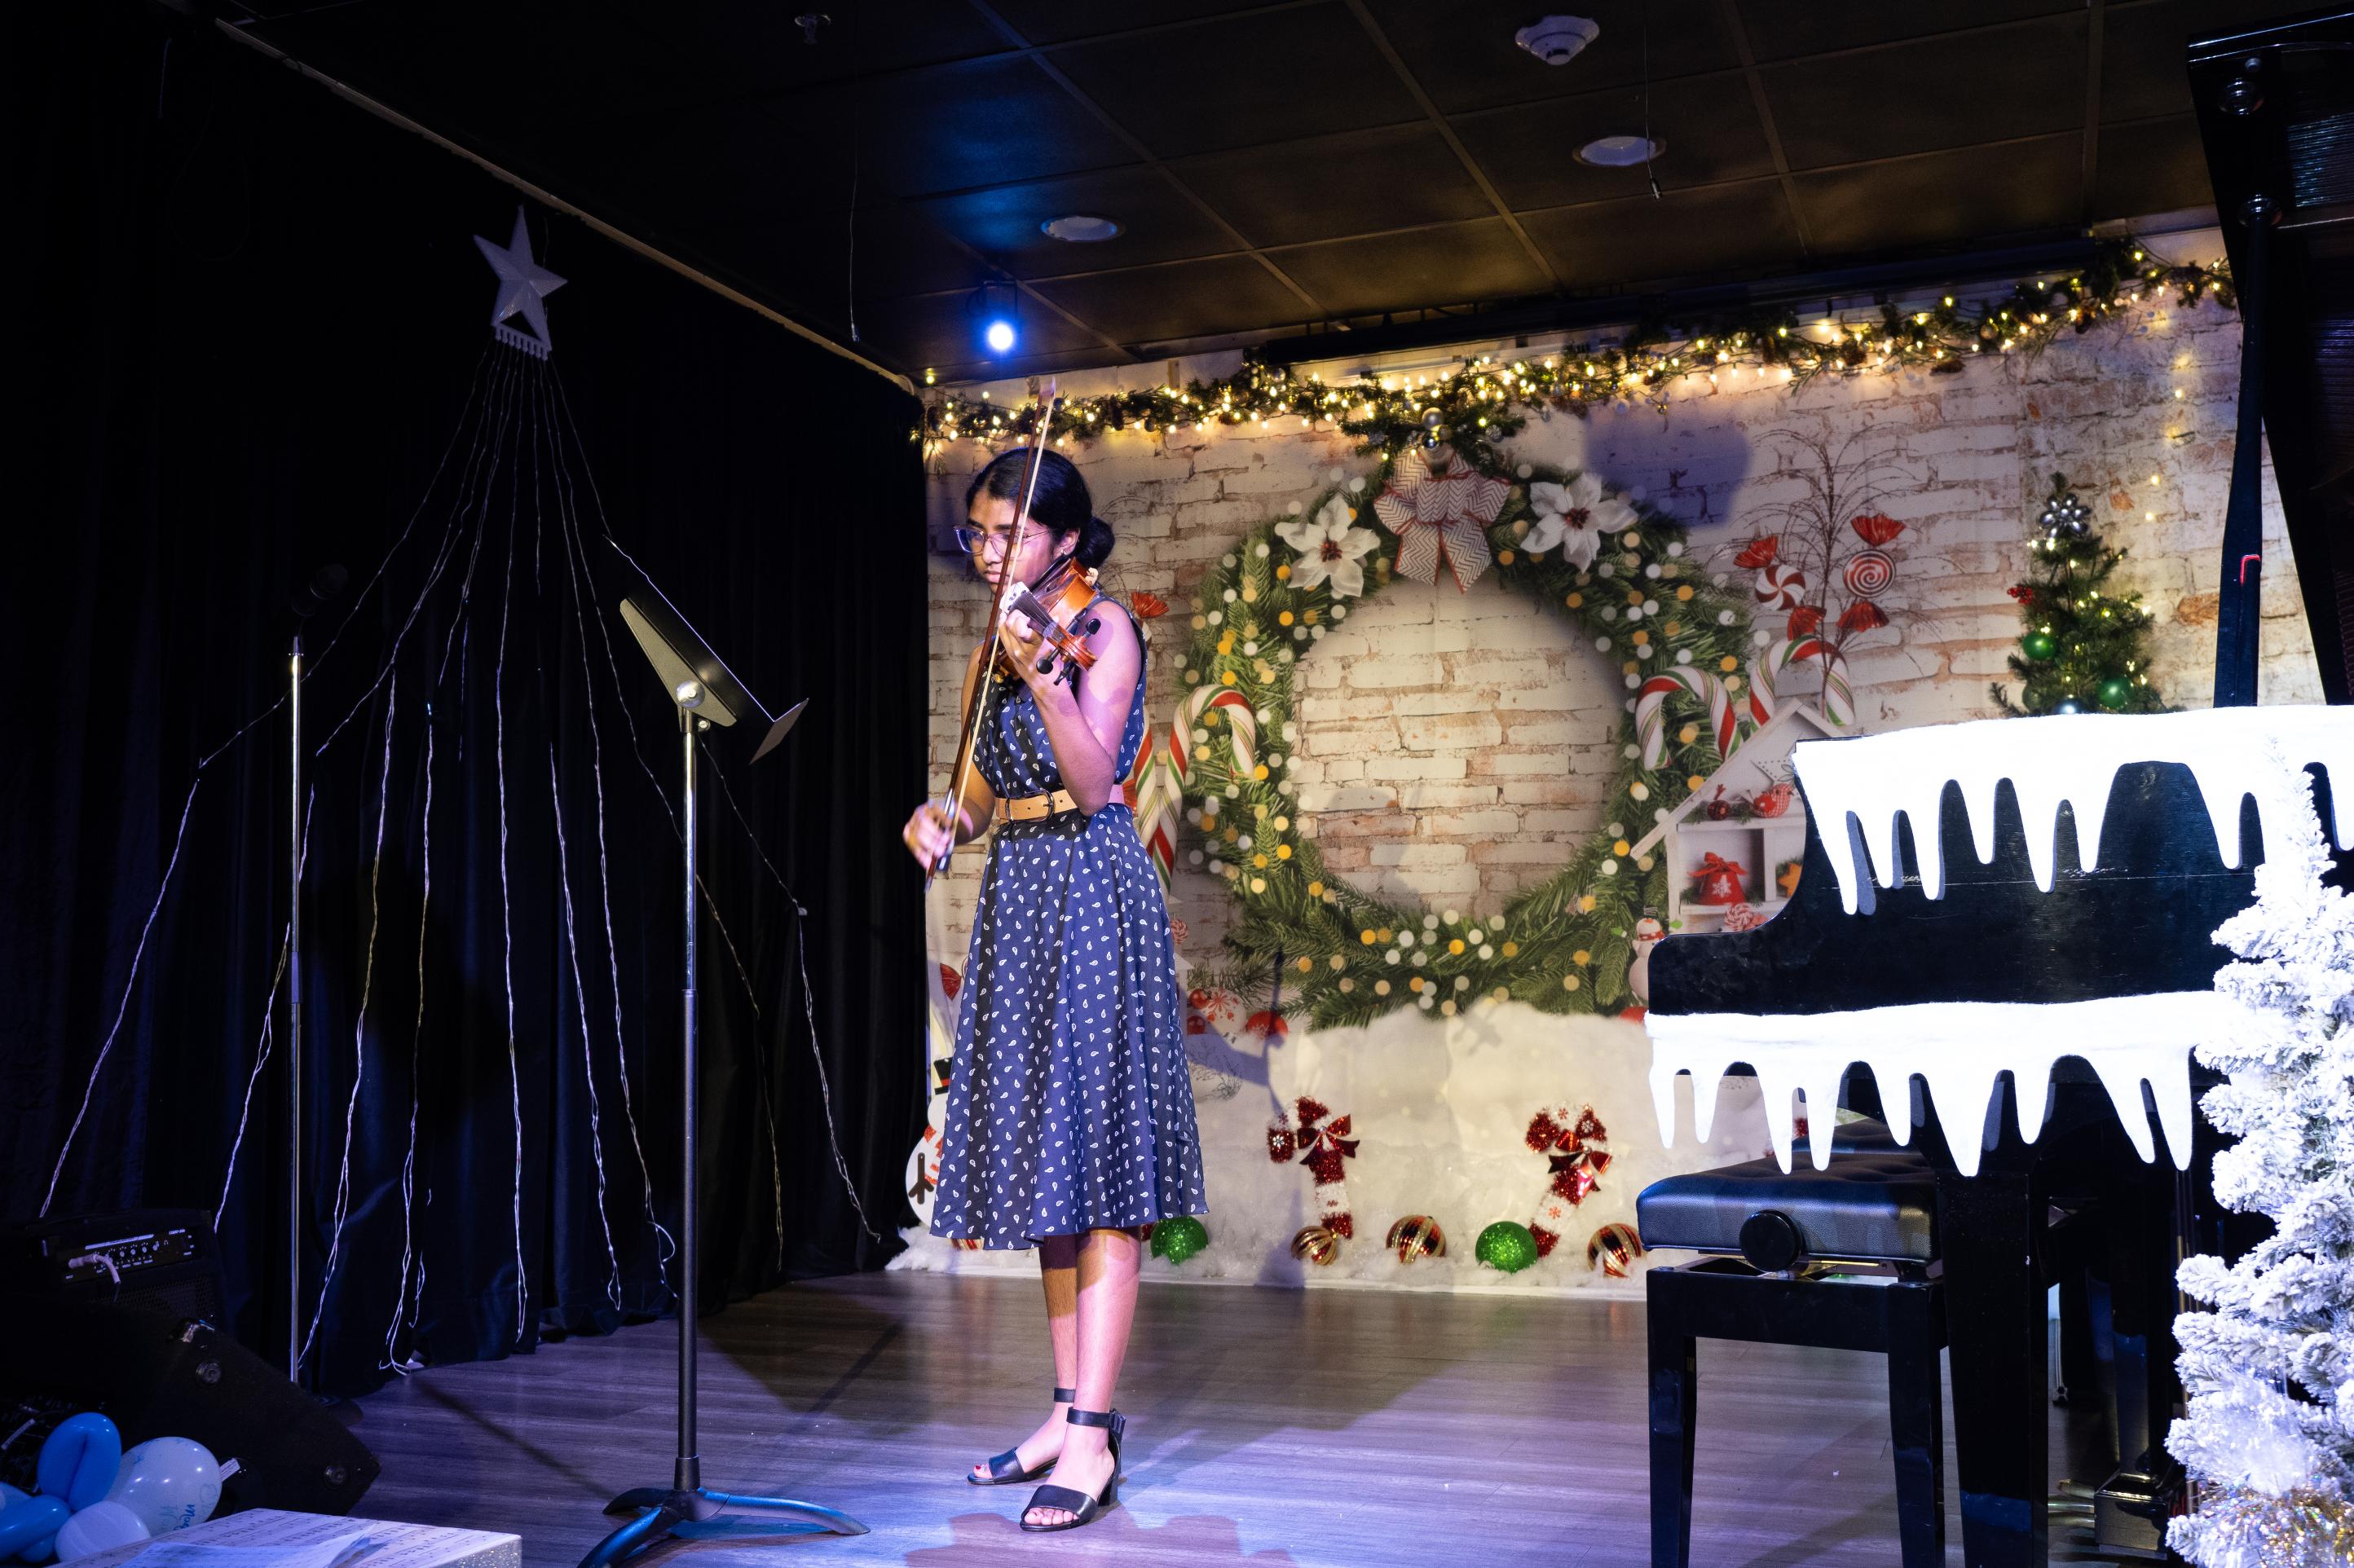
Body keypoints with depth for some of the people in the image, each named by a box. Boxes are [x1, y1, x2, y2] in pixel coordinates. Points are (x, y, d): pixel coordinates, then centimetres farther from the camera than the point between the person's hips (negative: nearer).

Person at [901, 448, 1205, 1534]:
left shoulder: (1102, 629, -5)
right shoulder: (990, 655, 17)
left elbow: (1093, 782, -17)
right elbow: (983, 795, 17)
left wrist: (1043, 675, -30)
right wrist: (939, 821, -4)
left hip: (1090, 897, -8)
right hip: (1015, 902, 8)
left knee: (1095, 1156, -9)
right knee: (1043, 1157, 9)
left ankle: (1092, 1435, -7)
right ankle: (1069, 1407, 17)